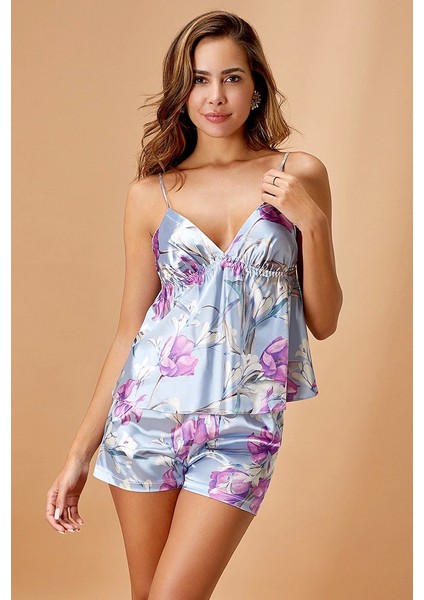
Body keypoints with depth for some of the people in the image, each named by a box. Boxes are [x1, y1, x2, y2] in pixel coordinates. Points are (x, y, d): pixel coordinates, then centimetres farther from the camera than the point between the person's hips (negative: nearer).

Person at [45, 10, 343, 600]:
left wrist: (312, 221, -12)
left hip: (241, 430, -1)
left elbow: (323, 321, 3)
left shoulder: (301, 174, 1)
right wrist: (79, 453, 7)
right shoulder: (150, 194, 2)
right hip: (147, 415, 2)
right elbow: (130, 328, 6)